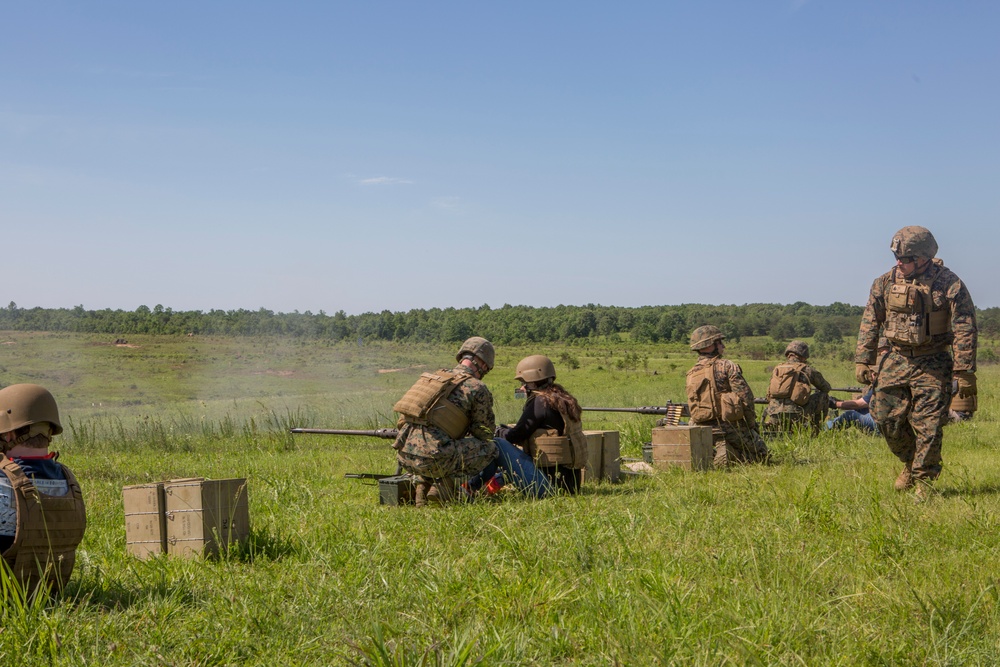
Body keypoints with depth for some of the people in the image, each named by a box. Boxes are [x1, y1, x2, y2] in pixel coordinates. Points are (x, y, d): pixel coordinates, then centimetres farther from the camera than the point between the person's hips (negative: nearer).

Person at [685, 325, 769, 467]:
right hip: (732, 426, -6)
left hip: (705, 430, 6)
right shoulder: (727, 366, -8)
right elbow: (745, 397, -12)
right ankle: (732, 455, -17)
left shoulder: (691, 375, 9)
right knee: (762, 455, 10)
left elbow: (692, 407, 11)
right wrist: (752, 424, -1)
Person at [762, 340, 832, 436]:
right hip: (795, 417, -4)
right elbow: (826, 388, 24)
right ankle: (814, 431, 20)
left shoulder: (777, 369, 19)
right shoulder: (807, 369, 8)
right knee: (824, 396, 17)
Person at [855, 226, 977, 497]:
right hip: (896, 359, 4)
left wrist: (964, 373, -15)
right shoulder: (886, 282, 2)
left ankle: (924, 480, 8)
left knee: (928, 426, -5)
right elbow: (870, 322, 8)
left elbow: (965, 330, -11)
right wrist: (862, 360, 1)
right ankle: (910, 463, 28)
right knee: (886, 418, 3)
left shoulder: (949, 285, -11)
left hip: (933, 365, -4)